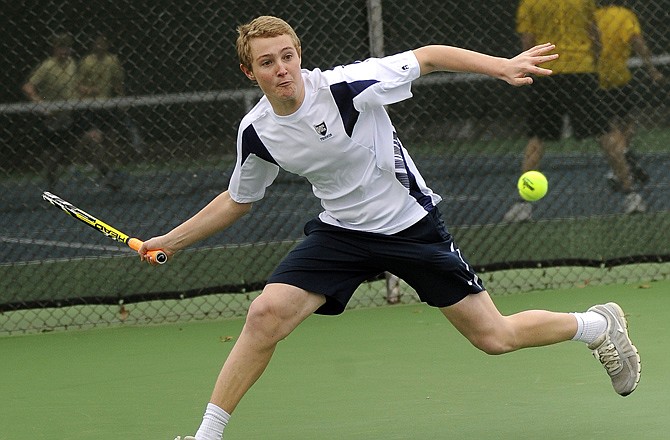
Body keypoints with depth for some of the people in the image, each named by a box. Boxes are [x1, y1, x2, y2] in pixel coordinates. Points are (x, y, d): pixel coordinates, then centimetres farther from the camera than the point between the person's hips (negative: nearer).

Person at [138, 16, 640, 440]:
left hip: (412, 225, -3)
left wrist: (503, 66, -23)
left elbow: (427, 57, -14)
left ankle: (599, 325, 27)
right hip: (341, 231, 3)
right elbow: (238, 200, 12)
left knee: (494, 337, -1)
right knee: (266, 314, -17)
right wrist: (170, 241, 9)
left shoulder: (345, 85, -24)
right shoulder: (256, 133, -8)